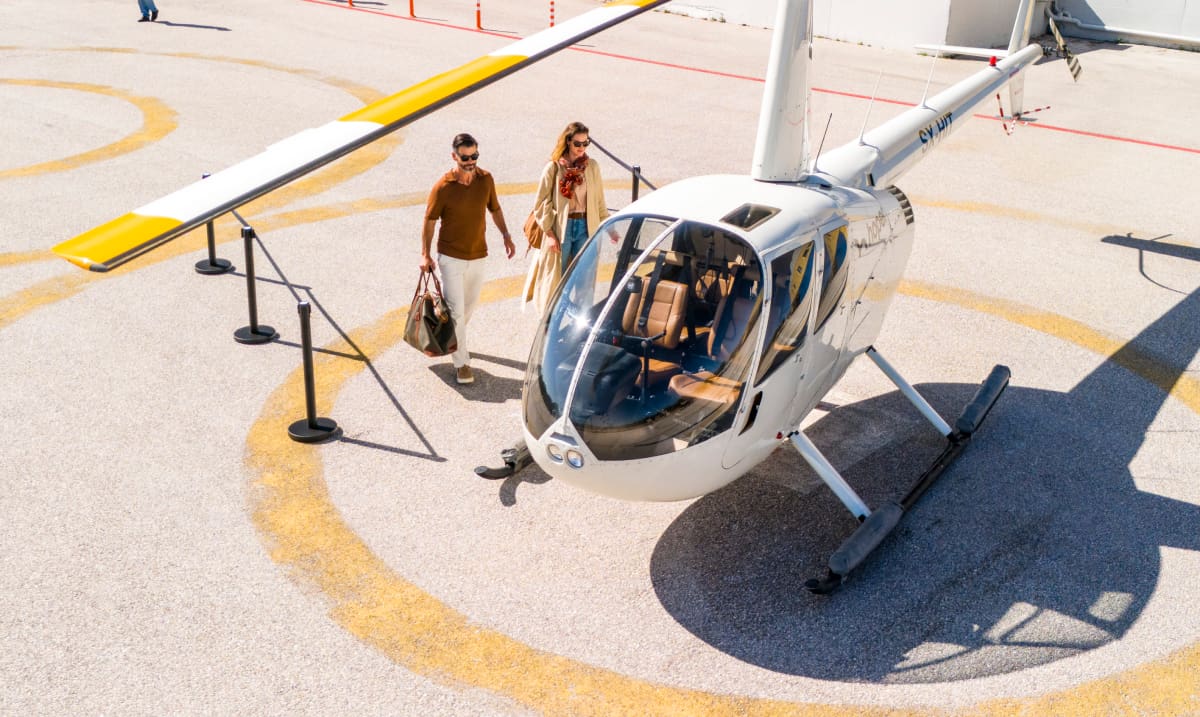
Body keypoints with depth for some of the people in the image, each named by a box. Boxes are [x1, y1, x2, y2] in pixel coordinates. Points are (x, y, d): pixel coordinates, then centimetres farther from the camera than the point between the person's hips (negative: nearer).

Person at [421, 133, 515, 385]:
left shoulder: (486, 179, -3)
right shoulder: (443, 187, -16)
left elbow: (495, 208, 13)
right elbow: (430, 220, -7)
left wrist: (506, 235, 5)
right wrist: (425, 255, -8)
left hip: (477, 256, 5)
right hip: (451, 258, -5)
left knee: (469, 305, 19)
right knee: (456, 310, -6)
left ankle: (454, 341, 43)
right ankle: (461, 362, 2)